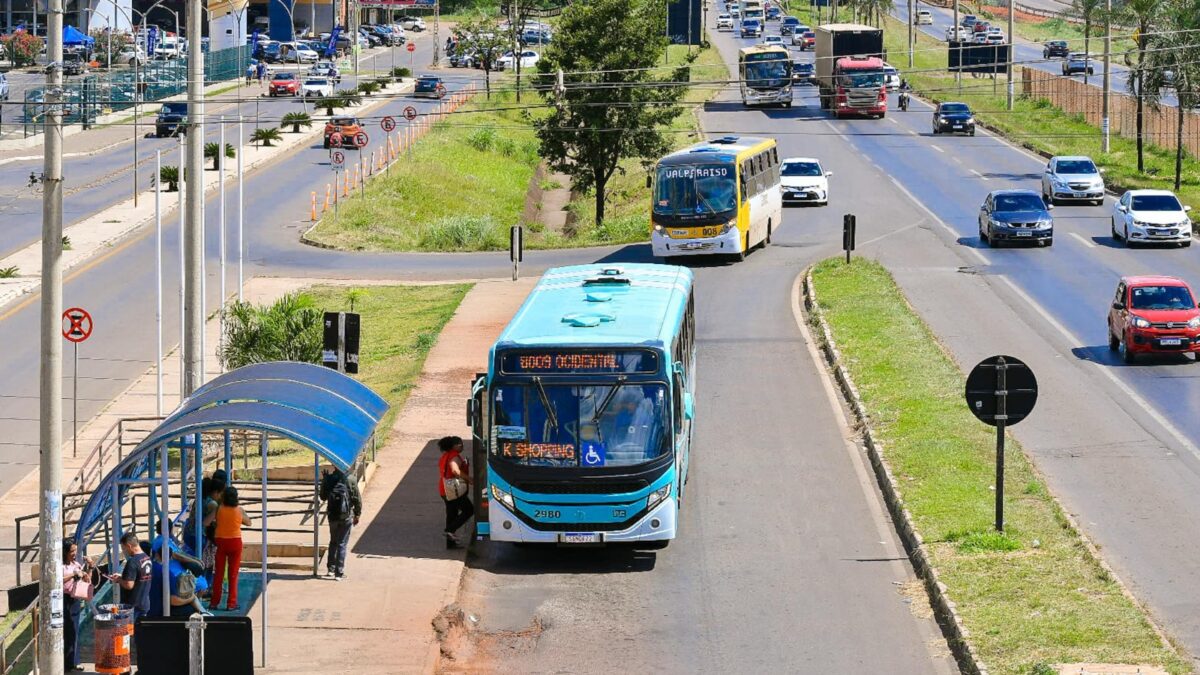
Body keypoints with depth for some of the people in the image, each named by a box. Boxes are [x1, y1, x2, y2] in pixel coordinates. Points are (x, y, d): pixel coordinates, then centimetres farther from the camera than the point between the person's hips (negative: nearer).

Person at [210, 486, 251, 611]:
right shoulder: (239, 510, -9)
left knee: (219, 573, 10)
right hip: (235, 542, -1)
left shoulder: (219, 509, -9)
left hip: (221, 541, 1)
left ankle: (215, 602, 13)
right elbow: (248, 523, 5)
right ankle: (231, 604, 5)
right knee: (233, 574, 6)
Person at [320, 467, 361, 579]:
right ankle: (339, 572, 2)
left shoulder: (328, 479, -5)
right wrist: (357, 514, 6)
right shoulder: (351, 480, -11)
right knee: (342, 544, 4)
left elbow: (323, 497, 8)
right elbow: (357, 499, -7)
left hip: (332, 516, 2)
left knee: (333, 542, 20)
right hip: (346, 517, -2)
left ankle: (331, 569, 19)